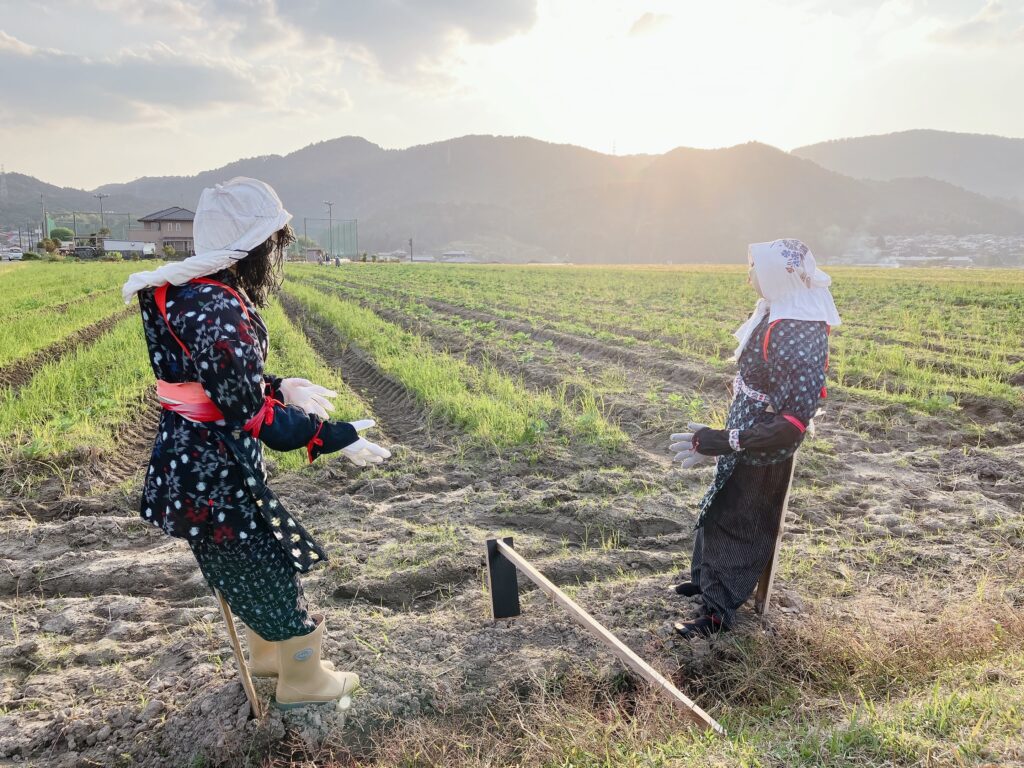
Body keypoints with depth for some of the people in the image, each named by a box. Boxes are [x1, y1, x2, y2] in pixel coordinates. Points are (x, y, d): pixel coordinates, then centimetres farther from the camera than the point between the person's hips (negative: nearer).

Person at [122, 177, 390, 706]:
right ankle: (304, 679, 31)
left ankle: (267, 654, 47)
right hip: (213, 477, -9)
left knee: (259, 562, 26)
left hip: (193, 461, 9)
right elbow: (252, 416, -25)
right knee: (272, 569, 10)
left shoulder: (187, 291, 4)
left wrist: (280, 388, 16)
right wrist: (333, 437, -19)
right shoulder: (218, 311, -27)